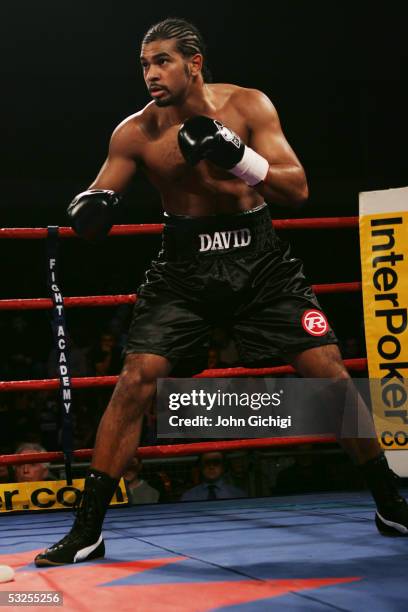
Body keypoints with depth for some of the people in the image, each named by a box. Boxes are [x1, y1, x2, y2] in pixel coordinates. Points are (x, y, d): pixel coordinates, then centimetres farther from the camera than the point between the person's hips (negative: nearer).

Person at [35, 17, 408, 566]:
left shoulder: (248, 106, -9)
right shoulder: (136, 133, -7)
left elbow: (297, 189, -12)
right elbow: (98, 198, 1)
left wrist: (235, 155, -29)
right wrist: (90, 209, -25)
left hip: (259, 259, 0)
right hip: (185, 266, 0)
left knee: (328, 372, -6)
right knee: (135, 382, -13)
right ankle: (88, 530, -3)